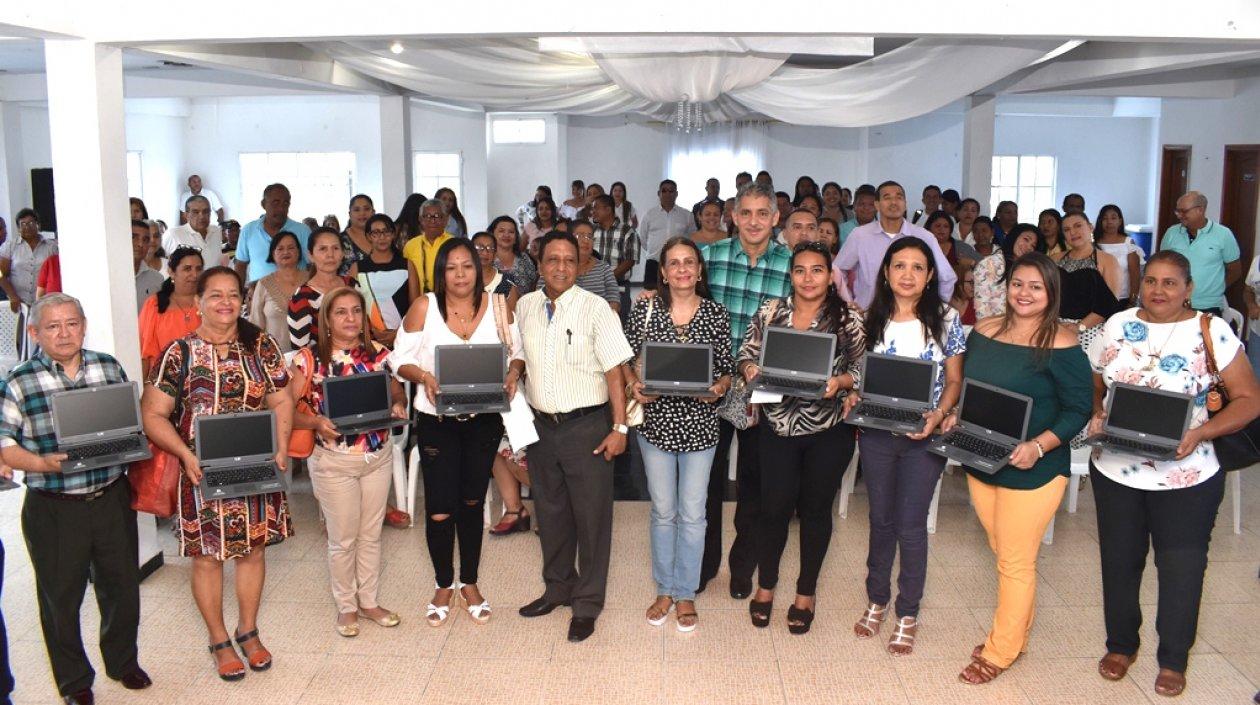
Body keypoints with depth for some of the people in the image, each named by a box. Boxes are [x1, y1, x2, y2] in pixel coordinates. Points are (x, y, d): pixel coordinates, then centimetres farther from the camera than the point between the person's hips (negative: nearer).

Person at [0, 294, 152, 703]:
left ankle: (123, 661, 39)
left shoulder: (108, 367, 3)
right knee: (61, 596, 12)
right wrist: (42, 463, -23)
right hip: (54, 509, -3)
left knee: (121, 585, 16)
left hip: (112, 498, 3)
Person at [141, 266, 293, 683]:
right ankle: (219, 640, 26)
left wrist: (281, 448, -7)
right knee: (207, 556, 7)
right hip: (203, 473, -2)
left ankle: (248, 632, 32)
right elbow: (153, 414, -6)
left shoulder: (262, 346, 3)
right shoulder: (180, 353, -5)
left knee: (254, 548, 13)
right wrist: (186, 455, -18)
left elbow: (281, 401, 6)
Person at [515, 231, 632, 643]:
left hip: (587, 426, -4)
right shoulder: (524, 306, 4)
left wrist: (619, 428, -13)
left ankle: (587, 604, 17)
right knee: (550, 512, 17)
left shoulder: (595, 308, -9)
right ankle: (557, 588, 36)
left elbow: (614, 371, -10)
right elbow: (518, 361, 13)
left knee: (591, 516, 3)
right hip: (541, 424, 5)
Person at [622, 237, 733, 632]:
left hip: (699, 425, 0)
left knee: (692, 513, 8)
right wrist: (634, 384, -15)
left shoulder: (716, 314, -3)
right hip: (657, 421, 0)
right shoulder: (644, 310, -3)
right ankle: (664, 590, 29)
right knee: (663, 511, 12)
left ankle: (685, 594, 24)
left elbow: (727, 368, 3)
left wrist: (719, 388, -18)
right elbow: (627, 358, 4)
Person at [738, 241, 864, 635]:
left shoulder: (847, 319, -5)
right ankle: (765, 585, 29)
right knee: (775, 506, 5)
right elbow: (746, 352, 7)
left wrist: (840, 381, -20)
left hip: (828, 430, -1)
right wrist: (750, 367, -15)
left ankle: (806, 593, 30)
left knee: (815, 509, 11)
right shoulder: (770, 312, 0)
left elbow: (863, 368, -1)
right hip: (778, 426, 1)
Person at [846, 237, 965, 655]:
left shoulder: (946, 320, -4)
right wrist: (854, 396, -10)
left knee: (911, 525, 2)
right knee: (881, 519, 13)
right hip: (877, 432, 2)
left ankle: (908, 613, 18)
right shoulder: (873, 319, 1)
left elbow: (954, 381, -1)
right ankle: (876, 600, 31)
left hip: (923, 437, -2)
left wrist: (938, 415, -18)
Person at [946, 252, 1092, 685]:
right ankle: (1015, 634, 36)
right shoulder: (984, 331, 4)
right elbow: (966, 385, 15)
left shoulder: (1061, 345, -15)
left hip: (1032, 471, -6)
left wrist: (1038, 446, -25)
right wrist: (954, 415, -3)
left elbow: (1078, 410, -14)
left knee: (1015, 562, 5)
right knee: (1003, 553, 19)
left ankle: (1000, 651, 20)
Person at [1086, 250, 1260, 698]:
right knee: (1119, 561, 15)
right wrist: (1095, 415, -9)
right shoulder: (1117, 325, 2)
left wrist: (1201, 432, -21)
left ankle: (1173, 659, 30)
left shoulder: (1212, 332, -8)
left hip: (1186, 477, -3)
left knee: (1181, 569, 9)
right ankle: (1121, 644, 37)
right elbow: (1093, 383, 11)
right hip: (1115, 471, 3)